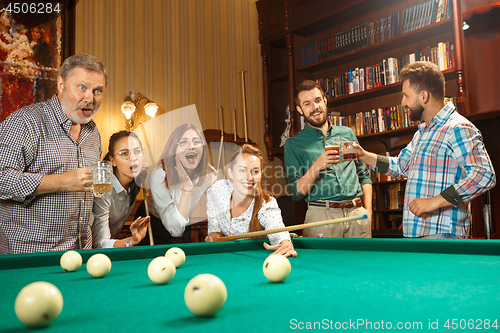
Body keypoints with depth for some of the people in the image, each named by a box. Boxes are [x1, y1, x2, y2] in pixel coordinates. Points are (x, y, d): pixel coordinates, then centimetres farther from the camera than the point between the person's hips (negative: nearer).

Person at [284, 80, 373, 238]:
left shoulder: (347, 133, 15)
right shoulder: (293, 143, 4)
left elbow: (364, 174, 18)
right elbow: (296, 192, -3)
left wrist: (368, 210, 6)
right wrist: (316, 166, -17)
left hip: (357, 213, 3)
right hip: (321, 214, -3)